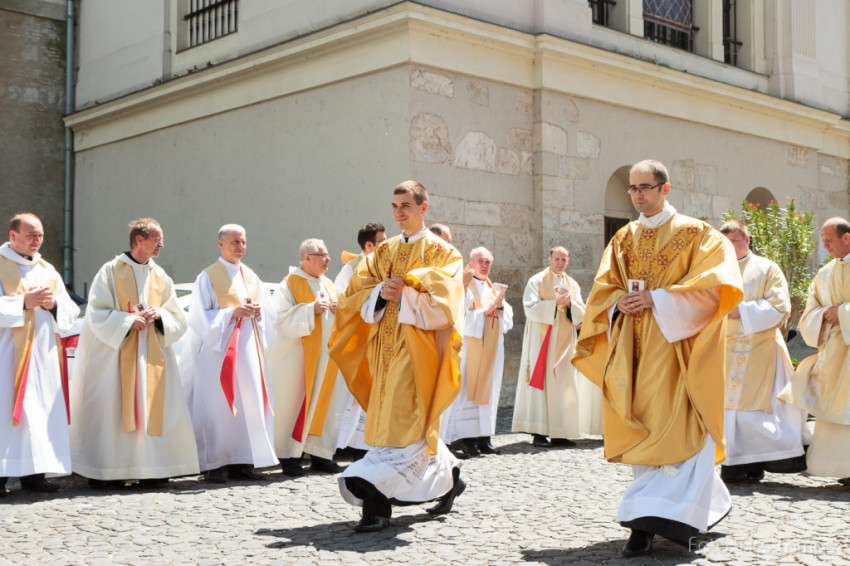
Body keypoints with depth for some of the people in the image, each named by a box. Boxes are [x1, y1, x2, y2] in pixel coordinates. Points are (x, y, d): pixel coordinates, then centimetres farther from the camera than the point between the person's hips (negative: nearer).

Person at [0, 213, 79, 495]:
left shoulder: (48, 271, 18)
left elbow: (71, 312, 14)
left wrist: (54, 304, -5)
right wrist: (23, 303, -17)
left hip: (44, 355, 6)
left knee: (42, 412, 3)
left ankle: (34, 472, 7)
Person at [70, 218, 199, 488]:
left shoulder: (161, 277, 13)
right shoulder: (111, 271, -2)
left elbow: (177, 318, 12)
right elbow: (97, 314, -7)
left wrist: (158, 315, -8)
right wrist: (128, 321, -17)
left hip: (152, 356, 5)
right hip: (115, 355, -4)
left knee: (152, 410, 1)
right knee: (112, 412, -4)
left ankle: (151, 468, 8)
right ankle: (106, 472, 3)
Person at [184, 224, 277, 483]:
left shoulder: (251, 277, 15)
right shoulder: (208, 277, -1)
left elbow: (268, 312, 15)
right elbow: (200, 316, -7)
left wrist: (258, 312, -6)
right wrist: (232, 312, -17)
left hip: (248, 349, 6)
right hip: (218, 350, -5)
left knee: (249, 405, 2)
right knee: (218, 406, -7)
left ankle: (242, 462, 8)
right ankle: (216, 464, -2)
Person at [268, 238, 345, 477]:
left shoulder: (328, 284, 15)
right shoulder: (290, 284, -5)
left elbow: (336, 320, 20)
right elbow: (282, 319, -14)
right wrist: (311, 309, -20)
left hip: (325, 356, 6)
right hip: (297, 356, -6)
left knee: (324, 404, 5)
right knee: (294, 405, -2)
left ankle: (319, 454, 12)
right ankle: (290, 457, 6)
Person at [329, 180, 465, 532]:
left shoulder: (442, 252, 2)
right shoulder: (383, 252, 17)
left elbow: (441, 295, -12)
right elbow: (357, 289, 8)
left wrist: (404, 291, -20)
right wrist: (381, 291, -11)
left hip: (418, 345, -6)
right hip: (386, 344, 6)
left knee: (402, 421, -13)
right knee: (413, 424, 10)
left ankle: (378, 502, -16)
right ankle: (448, 477, 28)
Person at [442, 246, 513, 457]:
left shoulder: (495, 289, 18)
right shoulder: (464, 287, -3)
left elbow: (507, 321, 12)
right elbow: (462, 317, -15)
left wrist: (500, 305, -6)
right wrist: (487, 309, -14)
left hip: (491, 350, 7)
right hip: (469, 347, -6)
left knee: (487, 391, 5)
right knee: (467, 391, -8)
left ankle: (484, 438, 8)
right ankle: (466, 439, -6)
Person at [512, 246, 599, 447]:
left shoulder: (572, 284, 14)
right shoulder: (537, 281, 1)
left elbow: (582, 312, 6)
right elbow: (530, 308, -11)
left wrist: (569, 302, -13)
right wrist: (555, 303, -19)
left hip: (564, 340, 5)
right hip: (542, 339, -5)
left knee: (563, 385, 2)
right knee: (541, 382, -8)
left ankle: (559, 433, 5)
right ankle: (538, 432, -7)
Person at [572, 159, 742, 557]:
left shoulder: (695, 234, 0)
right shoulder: (623, 239, 15)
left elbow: (712, 284, -10)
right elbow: (603, 287, 14)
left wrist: (657, 299, -16)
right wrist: (619, 302, -9)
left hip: (676, 343, -5)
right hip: (633, 346, 5)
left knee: (674, 429, -12)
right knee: (642, 428, 4)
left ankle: (649, 520, -15)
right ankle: (701, 504, 18)